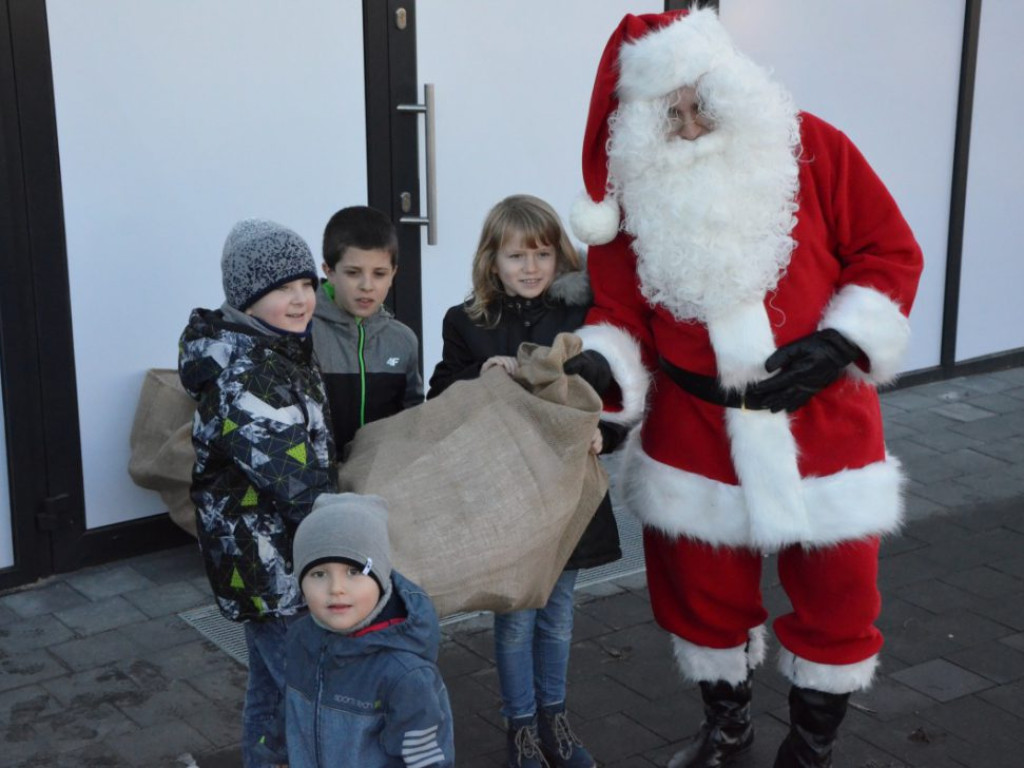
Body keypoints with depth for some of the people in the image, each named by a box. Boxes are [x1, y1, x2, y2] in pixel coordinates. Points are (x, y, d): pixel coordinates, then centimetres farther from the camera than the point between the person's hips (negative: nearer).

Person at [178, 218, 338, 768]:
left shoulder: (280, 351, 5)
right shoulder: (244, 379, -26)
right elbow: (302, 488, -27)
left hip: (269, 563, 10)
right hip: (276, 573, -10)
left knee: (271, 692, 22)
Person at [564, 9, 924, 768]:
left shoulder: (810, 147, -7)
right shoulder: (633, 189, -1)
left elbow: (891, 252, -3)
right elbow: (621, 311, 0)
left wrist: (841, 342, -14)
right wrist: (599, 364, -20)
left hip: (820, 420, -1)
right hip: (692, 436, 2)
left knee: (835, 598, 7)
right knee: (702, 592, 15)